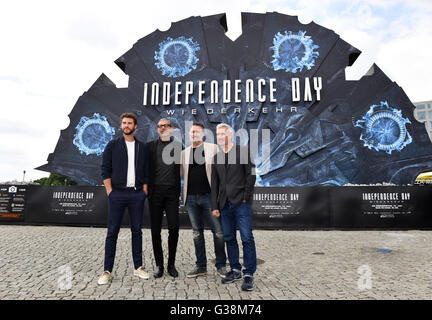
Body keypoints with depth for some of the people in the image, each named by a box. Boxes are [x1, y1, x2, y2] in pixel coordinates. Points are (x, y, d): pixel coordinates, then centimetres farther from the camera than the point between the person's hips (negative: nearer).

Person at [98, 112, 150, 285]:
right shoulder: (112, 145, 4)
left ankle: (138, 267, 20)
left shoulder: (142, 147, 10)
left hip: (137, 194, 2)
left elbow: (146, 172, 10)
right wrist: (110, 192, -7)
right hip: (117, 193, -2)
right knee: (112, 232, 2)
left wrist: (144, 191, 2)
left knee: (137, 230, 8)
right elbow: (105, 170, 1)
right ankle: (107, 271, 12)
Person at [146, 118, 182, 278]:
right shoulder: (150, 146, 10)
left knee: (174, 228, -2)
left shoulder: (178, 146, 9)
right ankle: (159, 265, 18)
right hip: (155, 191, 1)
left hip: (172, 191, 0)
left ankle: (171, 264, 15)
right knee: (156, 230, 5)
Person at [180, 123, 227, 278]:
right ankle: (201, 266, 23)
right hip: (191, 197, 3)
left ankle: (221, 265, 16)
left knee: (218, 231, -1)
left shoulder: (212, 148, 3)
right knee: (197, 232, 11)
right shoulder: (184, 153, 13)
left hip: (208, 195, -3)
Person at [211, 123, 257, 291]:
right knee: (229, 239, 10)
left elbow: (251, 175, -2)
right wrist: (215, 206, 9)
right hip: (225, 205, 5)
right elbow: (214, 183, 14)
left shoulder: (243, 151, 2)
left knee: (247, 239, -5)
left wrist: (245, 197, -8)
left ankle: (249, 274, 4)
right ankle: (235, 270, 23)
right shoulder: (216, 157, 15)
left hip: (241, 203, -5)